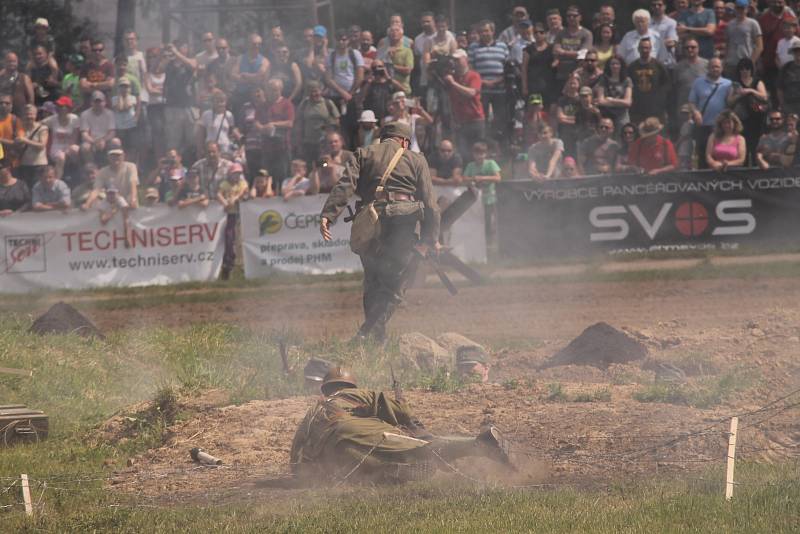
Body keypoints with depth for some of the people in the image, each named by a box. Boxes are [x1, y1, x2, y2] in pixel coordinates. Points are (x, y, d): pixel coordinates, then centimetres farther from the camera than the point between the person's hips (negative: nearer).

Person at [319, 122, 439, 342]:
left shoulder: (363, 155, 14)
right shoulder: (416, 161, 14)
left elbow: (345, 186, -2)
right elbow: (430, 202, 7)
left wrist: (327, 215, -10)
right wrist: (432, 238, 9)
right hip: (403, 225, -1)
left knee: (372, 284, 16)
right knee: (394, 286, 3)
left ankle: (377, 337, 15)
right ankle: (366, 333, -11)